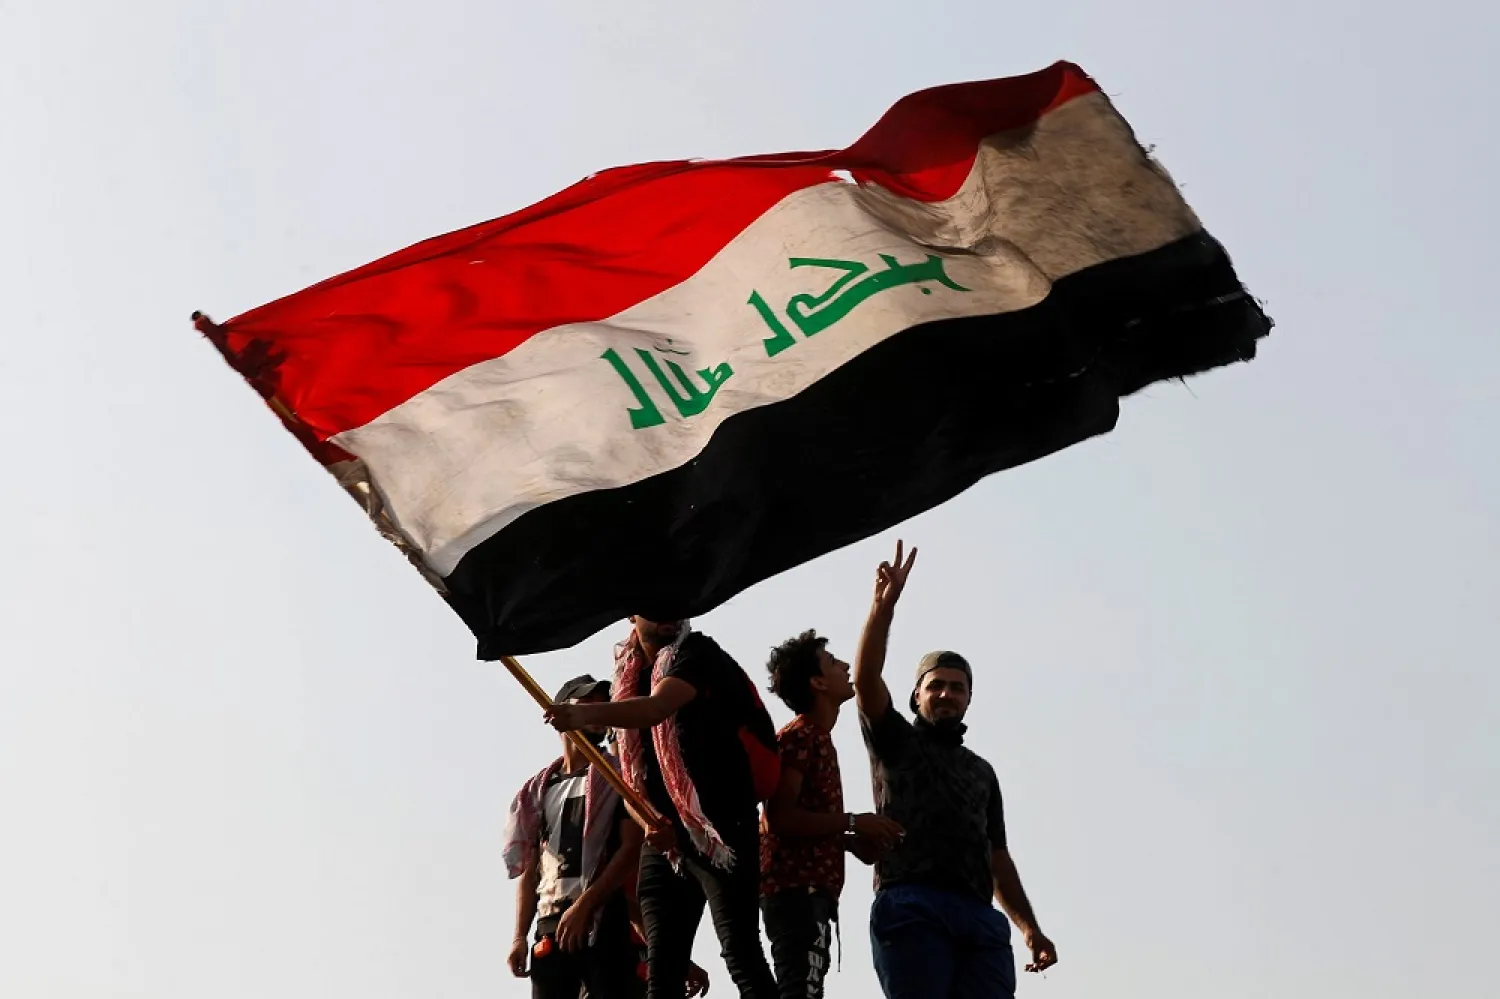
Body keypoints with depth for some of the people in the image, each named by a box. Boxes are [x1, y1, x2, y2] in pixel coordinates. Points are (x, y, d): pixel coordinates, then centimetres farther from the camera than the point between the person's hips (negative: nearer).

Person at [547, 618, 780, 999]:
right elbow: (635, 765, 16)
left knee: (740, 953, -13)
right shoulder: (631, 674, 17)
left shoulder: (695, 651, -3)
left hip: (719, 825, -7)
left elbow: (658, 708, -24)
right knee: (661, 967, 2)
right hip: (665, 836, 7)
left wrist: (586, 715, -40)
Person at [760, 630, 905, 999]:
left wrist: (852, 842, 11)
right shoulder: (798, 737, -9)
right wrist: (853, 823, -15)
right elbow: (781, 816, -20)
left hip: (809, 888, 10)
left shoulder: (818, 739, 22)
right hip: (795, 888, -10)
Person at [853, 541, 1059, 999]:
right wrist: (884, 604, -11)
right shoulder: (896, 742, 19)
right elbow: (865, 679, 0)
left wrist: (1030, 927, 15)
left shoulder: (981, 770, 32)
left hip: (979, 915, 4)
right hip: (912, 908, -4)